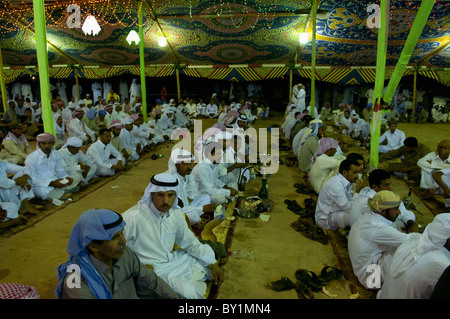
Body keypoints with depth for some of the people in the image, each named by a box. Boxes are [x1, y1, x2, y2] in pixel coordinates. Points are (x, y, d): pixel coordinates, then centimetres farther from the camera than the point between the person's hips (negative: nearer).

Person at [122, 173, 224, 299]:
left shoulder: (175, 213, -2)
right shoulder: (133, 217, -23)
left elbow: (189, 242, 7)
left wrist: (212, 264, -1)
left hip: (173, 259, 7)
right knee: (188, 292, -28)